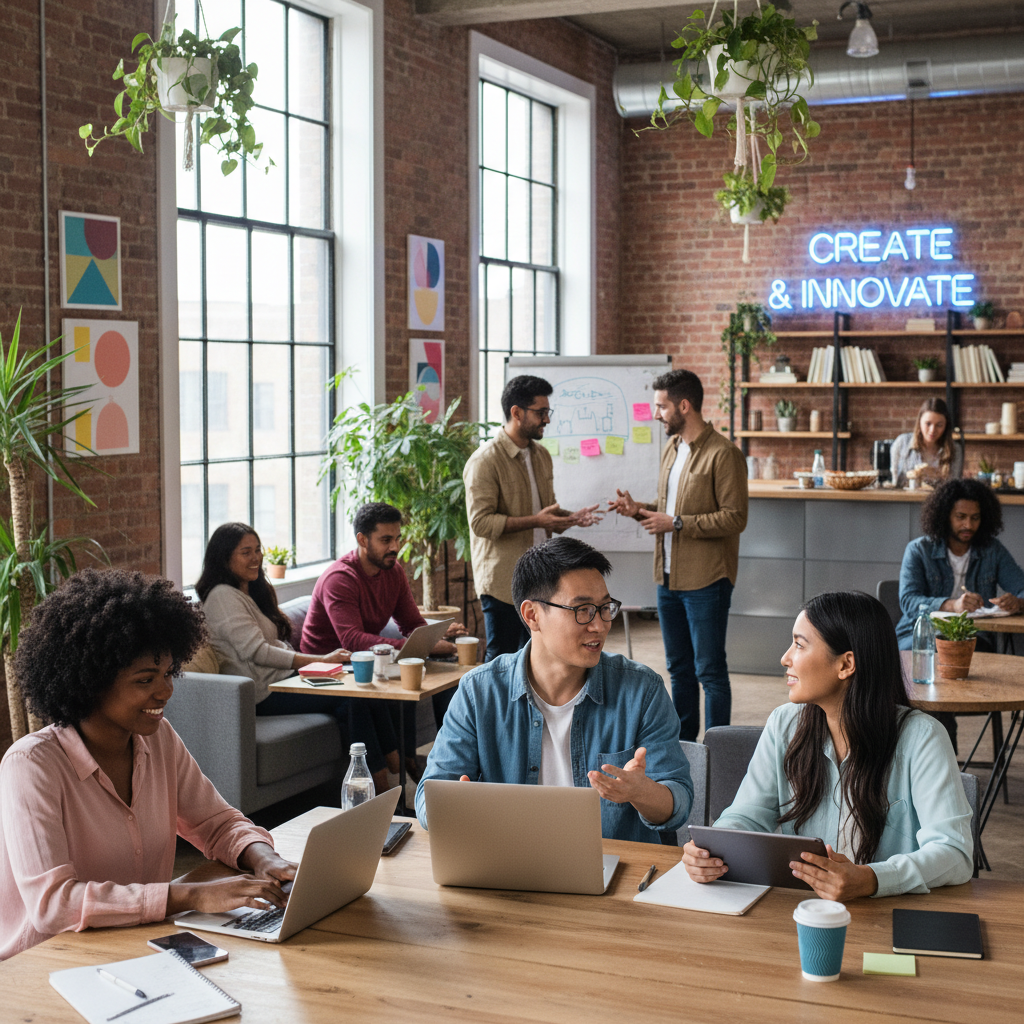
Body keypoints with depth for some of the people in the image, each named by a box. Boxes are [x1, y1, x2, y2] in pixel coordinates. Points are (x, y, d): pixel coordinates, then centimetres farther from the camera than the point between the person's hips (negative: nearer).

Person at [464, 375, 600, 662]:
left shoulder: (542, 456, 15)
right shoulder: (485, 461, -12)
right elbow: (480, 521, -19)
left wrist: (571, 517, 3)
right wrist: (535, 521, -24)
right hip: (503, 581, -8)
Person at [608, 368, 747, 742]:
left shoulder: (723, 453, -15)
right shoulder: (672, 448, 13)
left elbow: (734, 518, -20)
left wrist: (676, 524, -20)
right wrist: (639, 509, 5)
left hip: (706, 580, -8)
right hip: (669, 577, 9)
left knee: (709, 670, -2)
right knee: (679, 668, 16)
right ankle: (682, 745, 27)